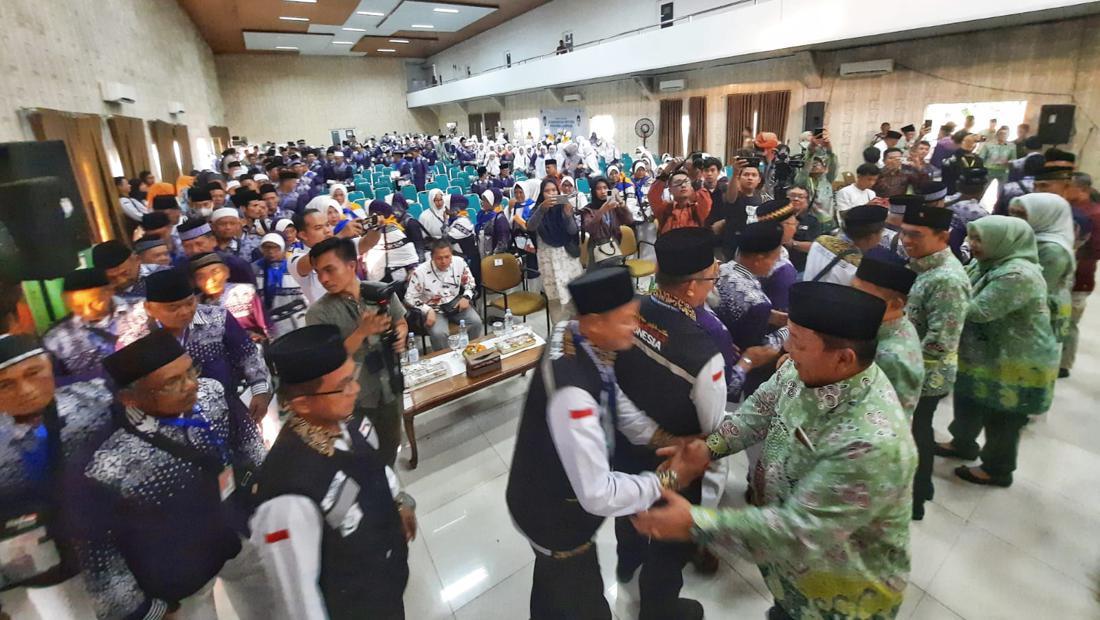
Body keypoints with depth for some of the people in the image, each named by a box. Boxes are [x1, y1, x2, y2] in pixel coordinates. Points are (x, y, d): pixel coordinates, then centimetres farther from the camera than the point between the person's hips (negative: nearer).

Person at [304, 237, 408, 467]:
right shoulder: (318, 312, -18)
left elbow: (400, 323, 9)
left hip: (388, 384, 4)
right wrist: (363, 331, -31)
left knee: (391, 441, 23)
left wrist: (401, 335, -15)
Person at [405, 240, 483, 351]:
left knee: (476, 322, -19)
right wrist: (428, 310, -25)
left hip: (456, 303, 3)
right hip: (433, 309, -3)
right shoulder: (420, 272, -19)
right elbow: (410, 298, -11)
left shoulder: (459, 262, -10)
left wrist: (466, 297, -11)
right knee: (439, 333, -30)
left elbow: (470, 282, 8)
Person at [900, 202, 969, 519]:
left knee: (913, 436, 9)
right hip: (917, 372, 8)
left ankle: (912, 500, 29)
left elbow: (940, 342, -29)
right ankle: (921, 484, 44)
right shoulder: (922, 264, 2)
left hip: (925, 376, -8)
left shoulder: (946, 280, -27)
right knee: (918, 432, 24)